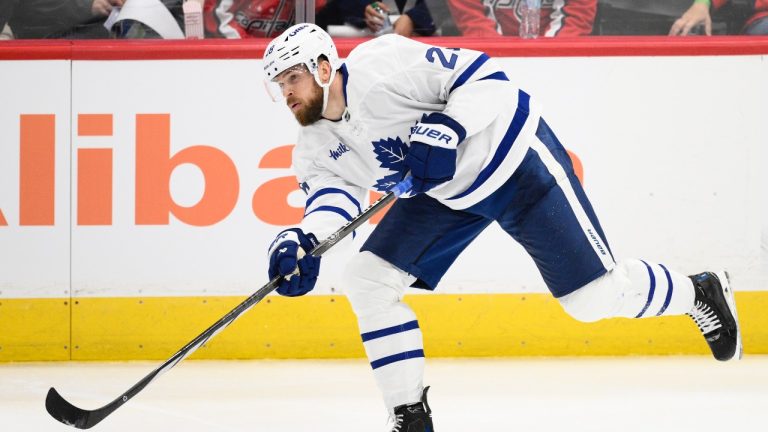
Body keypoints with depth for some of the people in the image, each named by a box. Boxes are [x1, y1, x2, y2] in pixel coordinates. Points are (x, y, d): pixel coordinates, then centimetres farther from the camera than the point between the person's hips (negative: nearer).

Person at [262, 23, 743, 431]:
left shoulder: (381, 66, -26)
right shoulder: (316, 148, -2)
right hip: (447, 193, 8)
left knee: (596, 296, -5)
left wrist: (446, 132, -38)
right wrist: (302, 241, -38)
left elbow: (482, 74, -25)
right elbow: (331, 193, -18)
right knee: (367, 279, -7)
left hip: (515, 156, -8)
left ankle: (701, 293, 23)